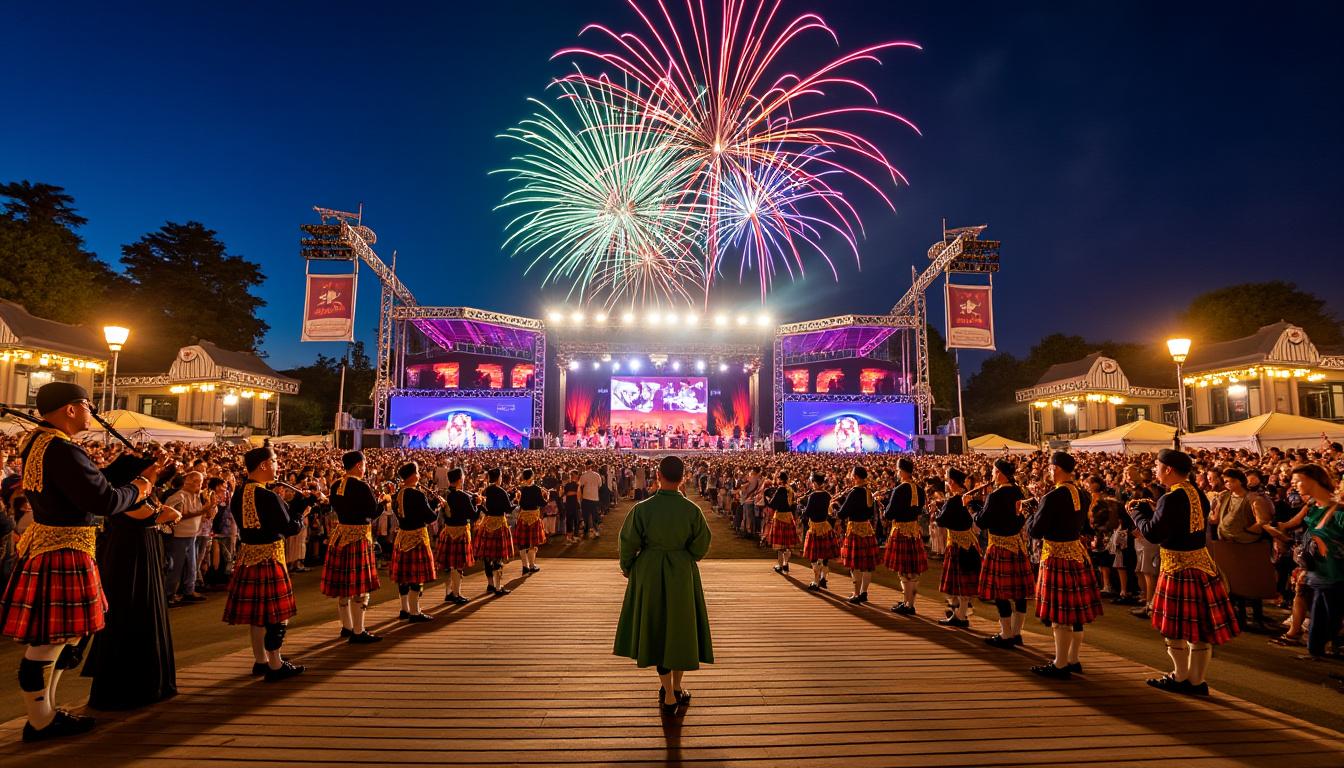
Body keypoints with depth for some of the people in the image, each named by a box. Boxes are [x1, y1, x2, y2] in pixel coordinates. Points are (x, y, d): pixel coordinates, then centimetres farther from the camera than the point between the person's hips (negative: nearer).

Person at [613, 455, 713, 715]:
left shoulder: (642, 508, -16)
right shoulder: (692, 509, -12)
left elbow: (629, 544, -7)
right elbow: (700, 545, -3)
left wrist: (626, 567, 12)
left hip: (650, 574, -1)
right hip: (683, 574, 1)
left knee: (656, 629, 13)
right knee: (680, 627, 18)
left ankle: (669, 695, 18)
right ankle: (677, 688, 31)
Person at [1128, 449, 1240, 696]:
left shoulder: (1172, 498, -20)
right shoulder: (1198, 493, 7)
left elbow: (1153, 533, -22)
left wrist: (1136, 512, -7)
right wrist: (1154, 511, 15)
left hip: (1177, 566, -8)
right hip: (1201, 561, 9)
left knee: (1175, 624, 5)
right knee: (1199, 624, 12)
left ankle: (1180, 677, 16)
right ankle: (1196, 680, 21)